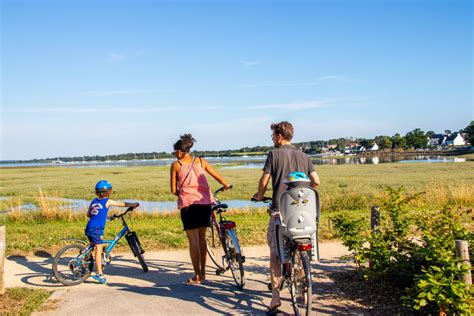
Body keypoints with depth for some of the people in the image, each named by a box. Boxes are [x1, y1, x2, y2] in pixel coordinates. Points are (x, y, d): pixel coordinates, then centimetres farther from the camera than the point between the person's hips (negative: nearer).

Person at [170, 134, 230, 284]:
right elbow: (219, 178, 7)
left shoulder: (176, 165, 1)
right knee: (202, 238, 16)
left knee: (193, 240, 2)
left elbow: (174, 190, 1)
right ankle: (203, 272, 25)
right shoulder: (201, 161, 9)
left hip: (188, 204, -4)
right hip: (205, 202, 4)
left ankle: (197, 276, 5)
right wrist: (226, 186, 27)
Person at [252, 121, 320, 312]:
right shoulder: (303, 156, 8)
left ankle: (275, 296, -1)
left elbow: (263, 182, -6)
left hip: (279, 210, -4)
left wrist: (259, 196, 13)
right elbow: (316, 181, 5)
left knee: (275, 253, 2)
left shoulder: (274, 154, -4)